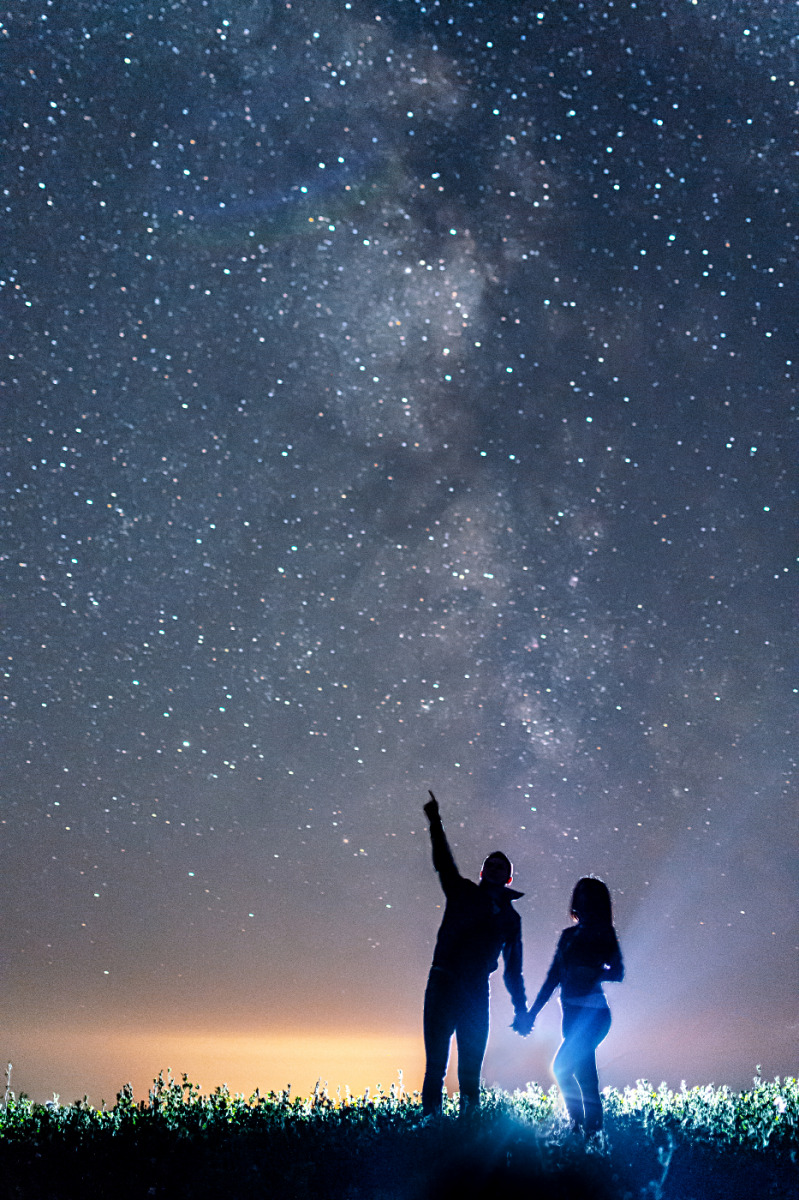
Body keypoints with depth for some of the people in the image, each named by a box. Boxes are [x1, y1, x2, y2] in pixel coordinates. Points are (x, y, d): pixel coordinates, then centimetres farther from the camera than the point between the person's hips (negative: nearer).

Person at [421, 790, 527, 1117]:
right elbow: (444, 863, -1)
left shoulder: (510, 917, 16)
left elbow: (513, 969, 19)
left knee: (471, 1067, 2)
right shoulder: (463, 893, 11)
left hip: (476, 992, 2)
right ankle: (429, 1118, -4)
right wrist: (435, 822, -10)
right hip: (444, 985, -2)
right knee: (436, 1062, -6)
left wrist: (521, 1010, 14)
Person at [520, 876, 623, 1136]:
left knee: (562, 1067, -16)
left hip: (592, 1014, -6)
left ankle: (580, 1127, -10)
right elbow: (553, 977, 16)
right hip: (573, 1014, 6)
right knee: (584, 1076, 6)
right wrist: (531, 1013, 14)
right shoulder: (569, 935, 14)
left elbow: (618, 973, -13)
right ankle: (592, 1130, 11)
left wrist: (595, 973, -32)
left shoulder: (603, 934, -3)